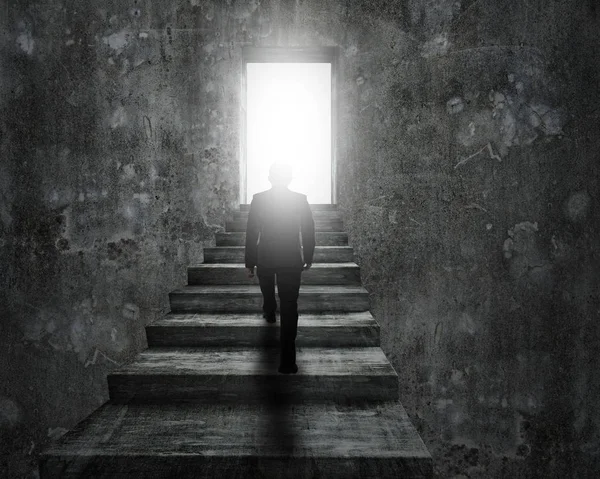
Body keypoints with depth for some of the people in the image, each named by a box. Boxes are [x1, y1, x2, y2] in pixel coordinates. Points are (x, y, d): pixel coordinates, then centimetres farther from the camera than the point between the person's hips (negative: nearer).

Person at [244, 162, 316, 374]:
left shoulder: (258, 199, -5)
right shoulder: (301, 199, -4)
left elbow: (251, 232, -3)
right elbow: (308, 231, 0)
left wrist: (249, 262, 3)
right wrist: (308, 257, 11)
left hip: (264, 259, 1)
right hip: (292, 260, -1)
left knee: (267, 289, 32)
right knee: (289, 307, 0)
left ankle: (269, 313, 61)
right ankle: (287, 360, -4)